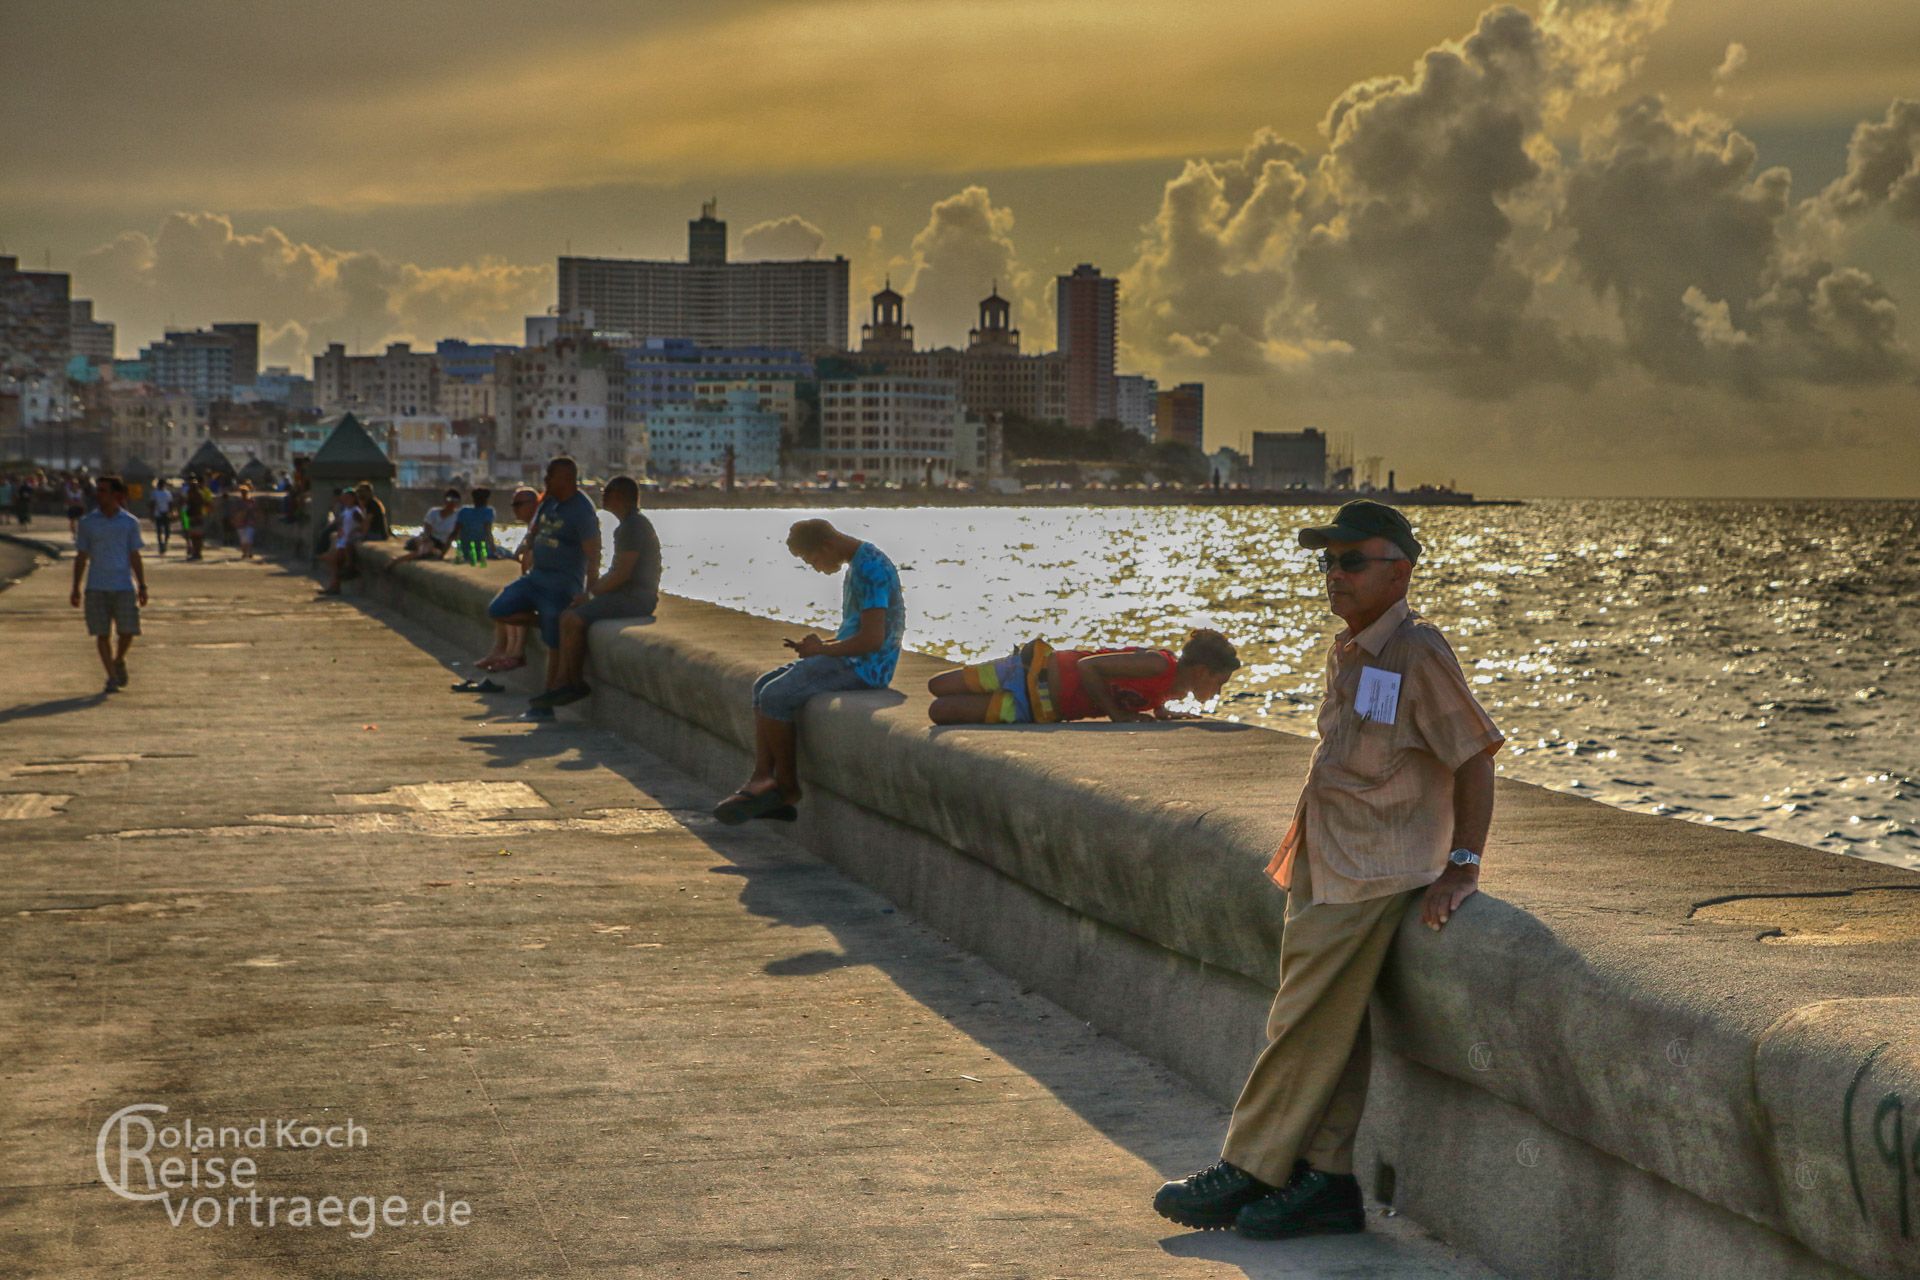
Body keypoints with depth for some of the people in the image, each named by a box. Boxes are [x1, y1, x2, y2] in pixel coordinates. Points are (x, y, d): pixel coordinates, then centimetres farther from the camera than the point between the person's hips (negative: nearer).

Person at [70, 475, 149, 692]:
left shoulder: (130, 522, 5)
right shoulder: (87, 523, 6)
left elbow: (135, 557, 9)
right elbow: (81, 557, 9)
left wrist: (142, 587, 4)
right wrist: (76, 588, 5)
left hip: (124, 586, 0)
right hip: (96, 587, 0)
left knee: (127, 632, -3)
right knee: (102, 633, -2)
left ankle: (119, 661, 26)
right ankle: (112, 676, 7)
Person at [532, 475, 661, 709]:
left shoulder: (634, 527, -15)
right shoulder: (626, 526, 19)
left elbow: (621, 574, -20)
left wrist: (591, 594, -10)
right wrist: (591, 591, 10)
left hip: (635, 599, -11)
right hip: (625, 595, 11)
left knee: (574, 620, -19)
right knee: (568, 617, 3)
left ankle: (576, 683, -6)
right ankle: (563, 681, -4)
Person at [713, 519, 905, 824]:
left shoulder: (871, 568, -17)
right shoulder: (857, 565, 16)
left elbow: (873, 638, -24)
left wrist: (822, 649, -11)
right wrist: (820, 644, 8)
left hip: (866, 666, -11)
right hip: (850, 661, 11)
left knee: (775, 696, -17)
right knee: (763, 686, 5)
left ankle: (788, 788, -3)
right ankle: (762, 779, -4)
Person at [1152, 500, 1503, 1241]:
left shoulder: (1417, 654, -14)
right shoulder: (1345, 652, 13)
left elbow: (1474, 757, -15)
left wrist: (1462, 866, -16)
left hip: (1372, 874, -9)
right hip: (1325, 865, 9)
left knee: (1304, 1023, -6)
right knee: (1332, 1028, 9)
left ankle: (1248, 1172, 2)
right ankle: (1327, 1182, 13)